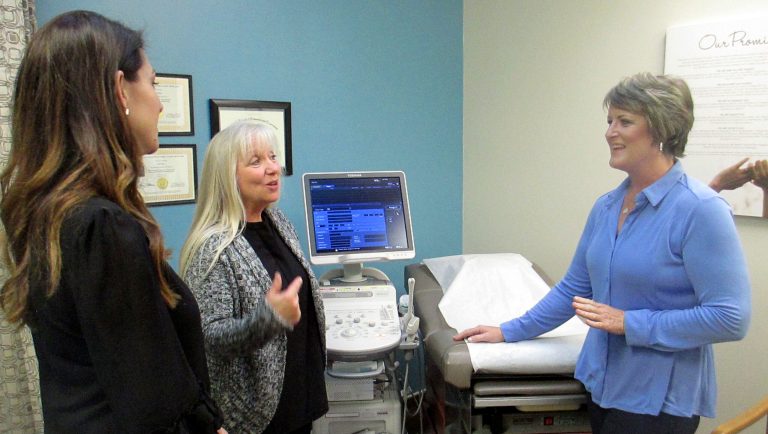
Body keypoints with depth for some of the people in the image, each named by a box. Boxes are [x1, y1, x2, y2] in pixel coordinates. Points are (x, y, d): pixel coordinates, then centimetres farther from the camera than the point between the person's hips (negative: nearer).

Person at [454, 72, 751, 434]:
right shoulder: (606, 206, 3)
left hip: (658, 399, -6)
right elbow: (574, 288, 10)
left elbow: (730, 317, -19)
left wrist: (630, 323, -19)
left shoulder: (700, 210, -17)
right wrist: (509, 332, 10)